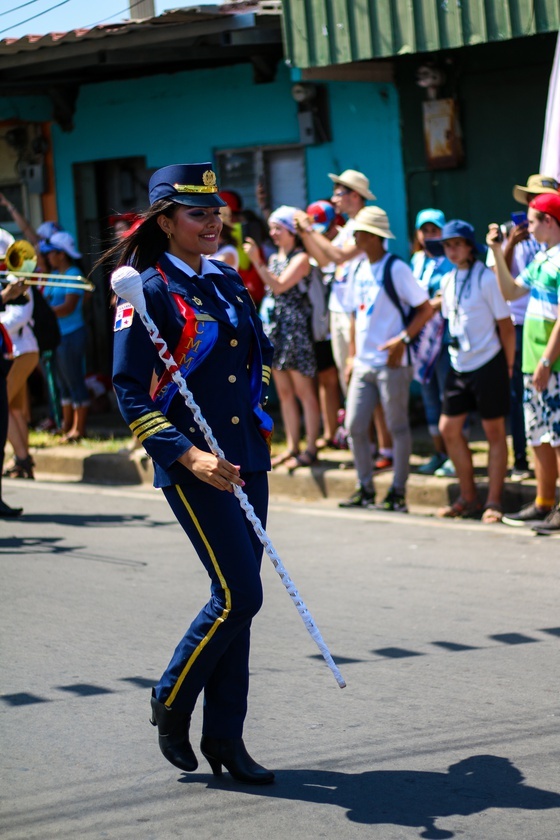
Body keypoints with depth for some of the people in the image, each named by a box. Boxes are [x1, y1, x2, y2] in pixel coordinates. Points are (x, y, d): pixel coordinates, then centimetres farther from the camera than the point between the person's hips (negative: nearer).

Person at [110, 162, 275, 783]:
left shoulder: (227, 282, 12)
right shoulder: (147, 292, -9)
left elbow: (261, 353, 27)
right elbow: (131, 391, -13)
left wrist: (249, 411, 14)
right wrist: (187, 455, -22)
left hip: (246, 457, 7)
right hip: (193, 464, -7)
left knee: (237, 597, 7)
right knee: (239, 594, -11)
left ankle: (225, 738, 15)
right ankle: (171, 702, 10)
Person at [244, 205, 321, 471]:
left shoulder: (301, 258, -8)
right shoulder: (274, 257, 15)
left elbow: (279, 286, -21)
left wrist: (257, 262, -22)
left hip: (294, 329, -8)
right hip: (274, 329, 8)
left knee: (304, 393, -4)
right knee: (284, 393, 10)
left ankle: (310, 450, -3)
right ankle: (292, 447, 15)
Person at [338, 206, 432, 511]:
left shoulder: (396, 269, -10)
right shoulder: (358, 270, 12)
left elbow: (426, 309, -10)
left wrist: (403, 339, -19)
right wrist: (352, 355, 17)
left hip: (391, 363, -7)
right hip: (363, 364, 7)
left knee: (398, 427, 0)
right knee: (354, 426, 6)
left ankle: (398, 492, 6)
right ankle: (365, 488, 17)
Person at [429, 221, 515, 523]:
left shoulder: (486, 279, -11)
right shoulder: (448, 281, 9)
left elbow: (505, 325, -8)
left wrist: (508, 365, -5)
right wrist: (458, 352, 15)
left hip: (488, 365, -7)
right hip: (459, 365, 7)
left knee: (494, 433, 0)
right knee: (449, 429, 7)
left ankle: (493, 503, 4)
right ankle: (468, 499, 18)